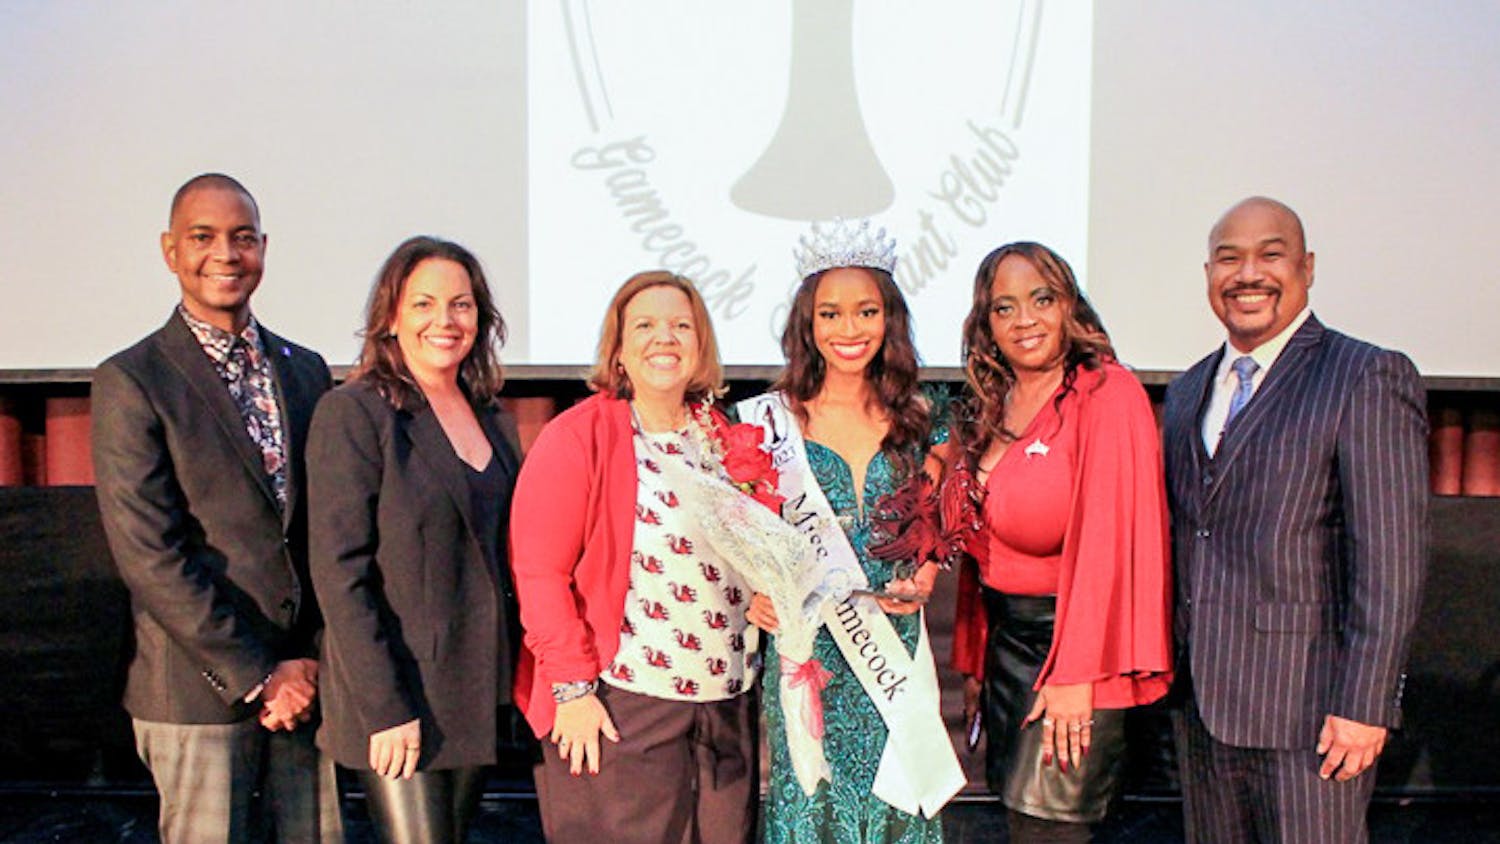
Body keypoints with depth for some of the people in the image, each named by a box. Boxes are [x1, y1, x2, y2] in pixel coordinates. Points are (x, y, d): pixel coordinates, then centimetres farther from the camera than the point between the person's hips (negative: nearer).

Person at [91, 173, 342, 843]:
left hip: (304, 682, 4)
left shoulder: (306, 371, 11)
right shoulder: (130, 381, -5)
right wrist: (256, 677, -11)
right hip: (199, 690, -4)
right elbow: (151, 555, -11)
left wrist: (310, 660, 0)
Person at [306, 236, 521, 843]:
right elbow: (339, 571, -14)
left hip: (480, 694, 6)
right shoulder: (353, 413, -10)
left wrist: (510, 678, 8)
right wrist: (385, 707, -17)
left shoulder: (493, 420, 9)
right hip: (396, 702, -6)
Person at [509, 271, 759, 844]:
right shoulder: (578, 436, -6)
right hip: (620, 708, -5)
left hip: (728, 705, 6)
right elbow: (538, 572, -10)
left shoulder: (721, 436, 11)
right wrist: (571, 686, -13)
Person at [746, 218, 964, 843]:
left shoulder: (920, 417, 5)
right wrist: (756, 593, -15)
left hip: (896, 645, 2)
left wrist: (925, 577, -7)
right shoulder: (771, 419, -1)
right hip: (805, 646, -2)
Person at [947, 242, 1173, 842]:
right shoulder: (990, 410, 9)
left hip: (1077, 639, -7)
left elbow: (1109, 538, -18)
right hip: (1006, 637, 7)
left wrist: (1077, 675, -20)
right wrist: (971, 659, 12)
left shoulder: (1107, 393, -12)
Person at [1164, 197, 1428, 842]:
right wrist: (1169, 668, 12)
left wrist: (1363, 704, -16)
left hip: (1309, 706, -6)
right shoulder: (1189, 390, 13)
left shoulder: (1369, 377, -8)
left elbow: (1391, 561, -13)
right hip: (1200, 699, 6)